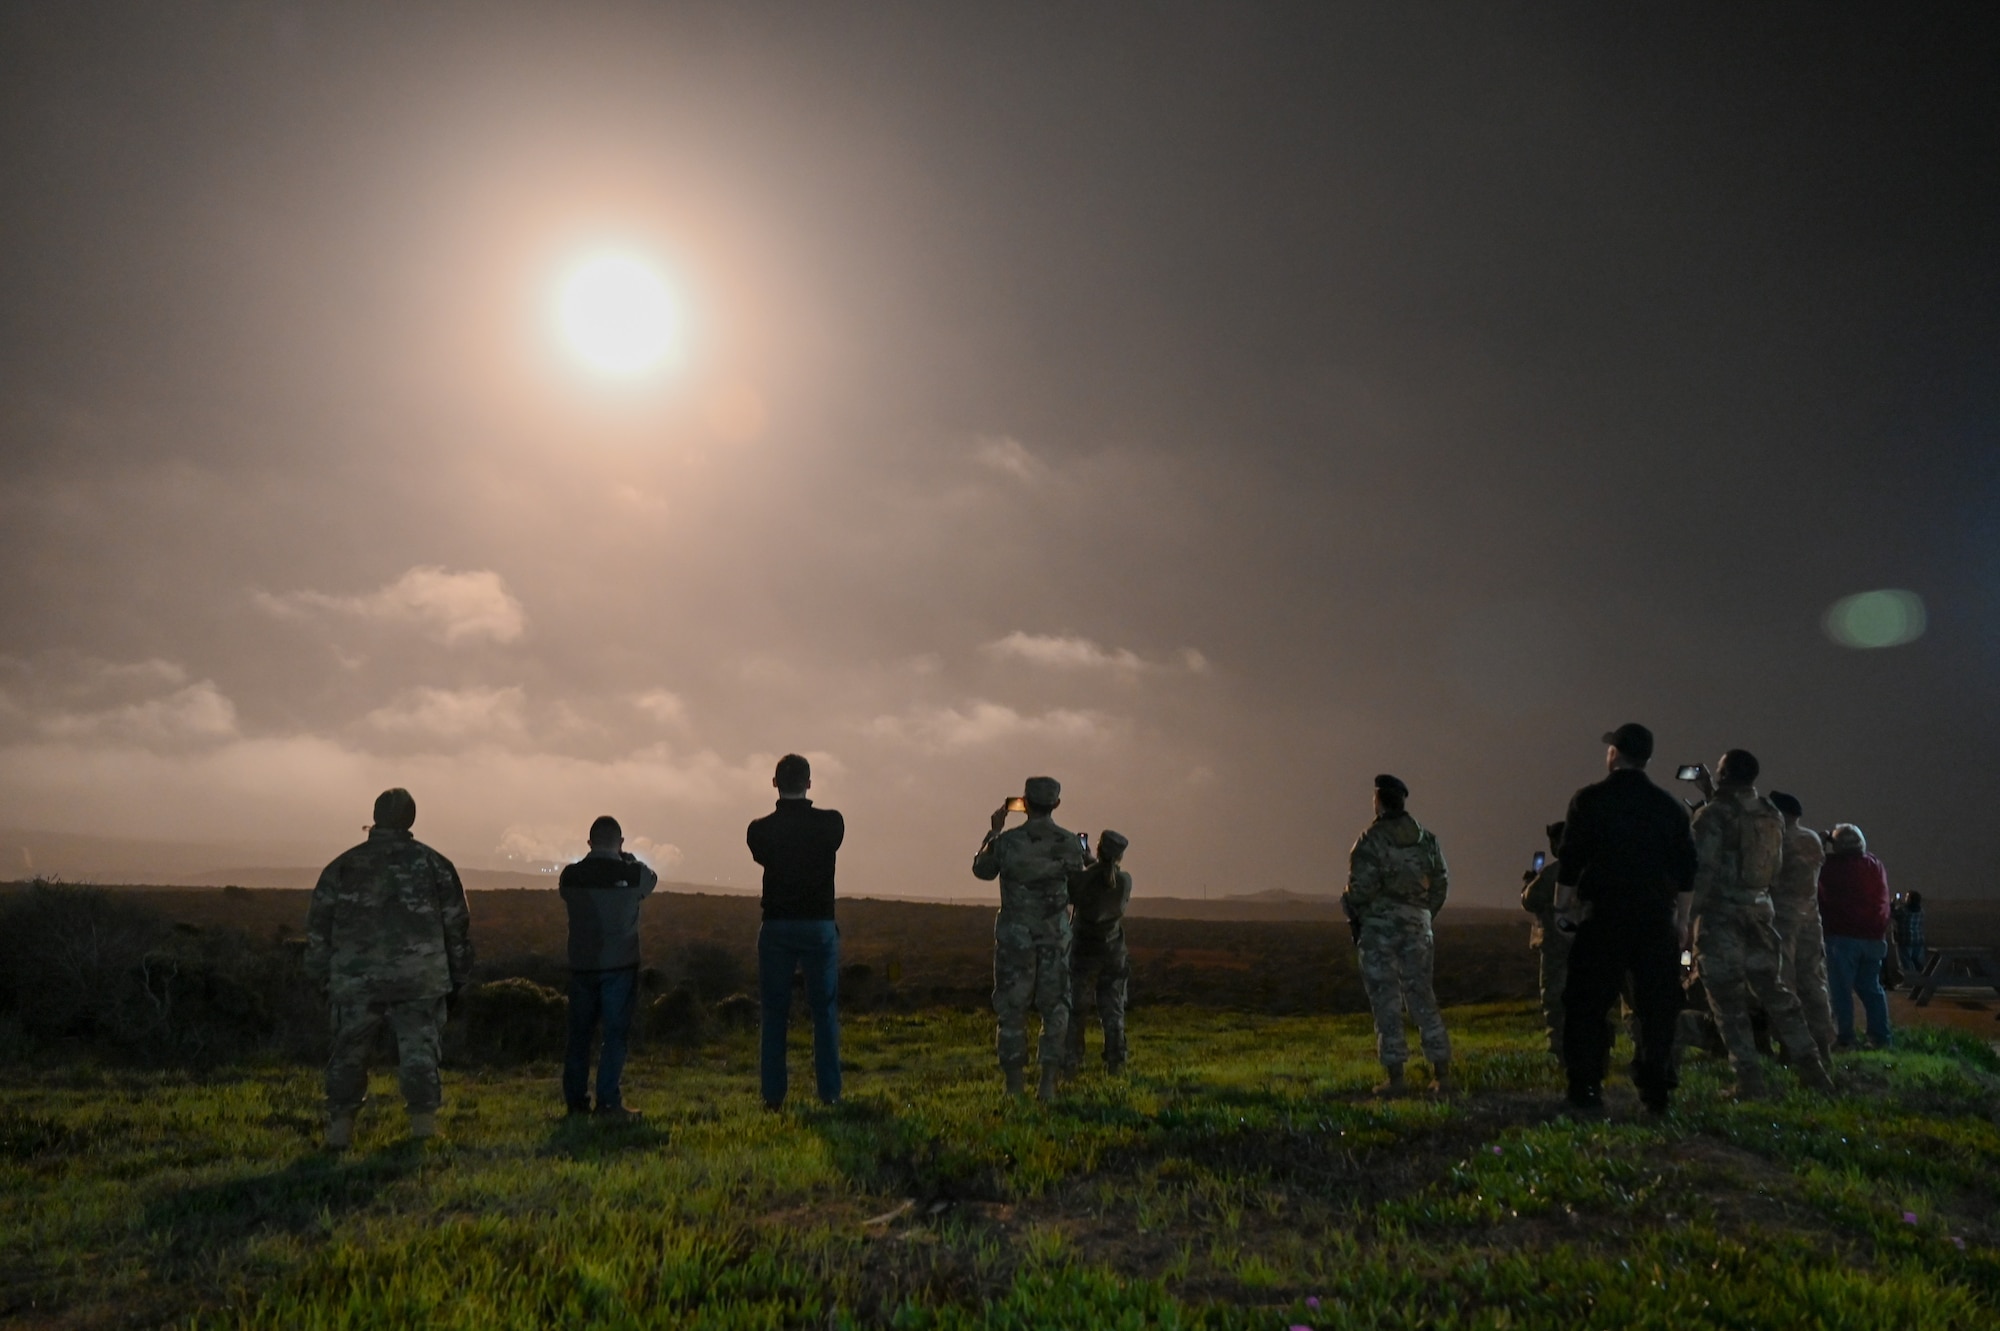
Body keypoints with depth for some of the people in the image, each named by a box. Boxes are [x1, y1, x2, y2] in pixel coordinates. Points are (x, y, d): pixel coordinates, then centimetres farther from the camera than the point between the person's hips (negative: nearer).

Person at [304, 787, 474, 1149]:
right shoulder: (434, 864, 5)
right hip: (419, 980, -1)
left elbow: (318, 925, 7)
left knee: (349, 1052, 11)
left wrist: (323, 978, 15)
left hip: (356, 981, 1)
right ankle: (424, 1120, 0)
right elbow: (457, 924, 7)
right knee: (418, 1051, 4)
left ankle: (340, 1127, 10)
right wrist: (457, 977, 15)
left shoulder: (343, 866, 7)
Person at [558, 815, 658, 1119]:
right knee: (616, 1035, 2)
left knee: (579, 1034, 13)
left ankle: (575, 1100, 18)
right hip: (619, 967, -3)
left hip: (581, 966, 3)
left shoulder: (571, 875, -3)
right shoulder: (633, 874, -9)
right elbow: (651, 881, 13)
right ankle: (608, 1102, -2)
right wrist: (628, 859, 26)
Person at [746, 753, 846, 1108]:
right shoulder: (831, 823, -6)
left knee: (773, 1013, 7)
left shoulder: (760, 829, -5)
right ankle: (829, 1092, 7)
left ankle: (773, 1095, 6)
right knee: (825, 1011, 8)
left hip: (776, 928, 0)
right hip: (820, 925, 0)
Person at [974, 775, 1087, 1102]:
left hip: (1014, 936, -1)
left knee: (1012, 1010, 7)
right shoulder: (1069, 843, -6)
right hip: (1056, 937, 1)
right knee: (1055, 1010, 9)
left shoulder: (1007, 841, -9)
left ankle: (1014, 1085, 9)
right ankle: (1048, 1084, 6)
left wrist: (993, 832, 17)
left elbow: (981, 870, 8)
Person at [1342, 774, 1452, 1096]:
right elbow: (1440, 885, 10)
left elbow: (1361, 888, -15)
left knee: (1386, 1001, 0)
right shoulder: (1426, 840, 7)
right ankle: (1442, 1073, 10)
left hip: (1379, 927, -5)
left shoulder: (1371, 841, -11)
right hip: (1417, 925, 5)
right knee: (1422, 997, 11)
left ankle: (1395, 1077, 1)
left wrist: (1353, 913, 4)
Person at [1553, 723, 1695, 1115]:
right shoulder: (1670, 807, 9)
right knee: (1657, 1007, 9)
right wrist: (1680, 920, 18)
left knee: (1588, 1005, 2)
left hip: (1603, 915, -3)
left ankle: (1585, 1091, -1)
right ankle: (1656, 1093, 10)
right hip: (1657, 918, 4)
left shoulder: (1590, 800, -4)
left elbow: (1569, 862, -5)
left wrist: (1561, 907, 6)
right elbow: (1686, 872, 11)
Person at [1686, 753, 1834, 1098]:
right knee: (1774, 990, 17)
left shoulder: (1713, 815, -13)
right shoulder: (1772, 815, 8)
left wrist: (1690, 918, -12)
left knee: (1729, 1000, 0)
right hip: (1759, 911, 6)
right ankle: (1810, 1066, 20)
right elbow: (1774, 869, 16)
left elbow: (1702, 872, -16)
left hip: (1720, 914, -6)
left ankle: (1749, 1079, 1)